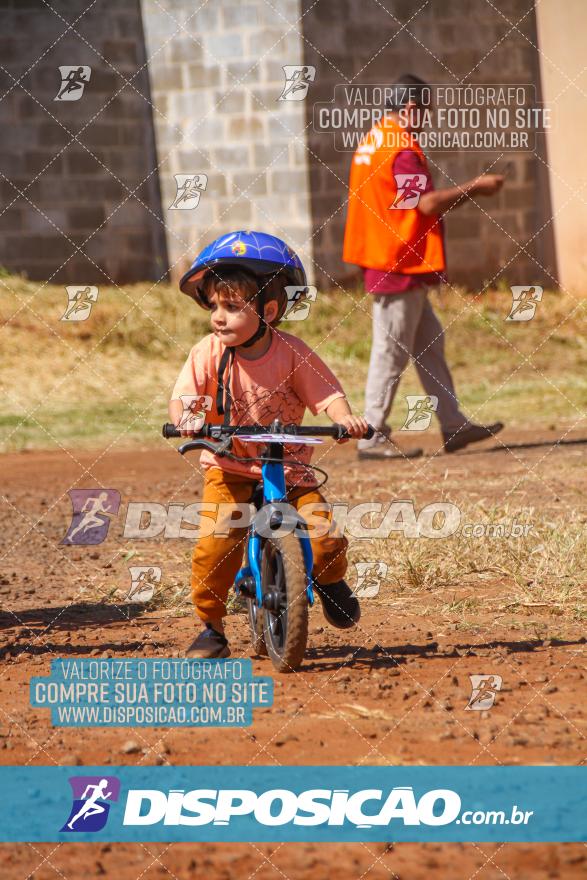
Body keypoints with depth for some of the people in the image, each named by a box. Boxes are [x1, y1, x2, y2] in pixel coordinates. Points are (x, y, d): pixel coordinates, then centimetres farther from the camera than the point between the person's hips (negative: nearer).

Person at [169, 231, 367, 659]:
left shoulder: (291, 353, -9)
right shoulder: (209, 353, -8)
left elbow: (326, 392, -10)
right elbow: (184, 395, -16)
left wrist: (346, 418, -31)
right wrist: (185, 418, -39)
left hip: (289, 468, 0)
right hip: (229, 468, 0)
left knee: (327, 540, -13)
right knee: (214, 546, -20)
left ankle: (330, 581, 25)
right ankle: (211, 628, 1)